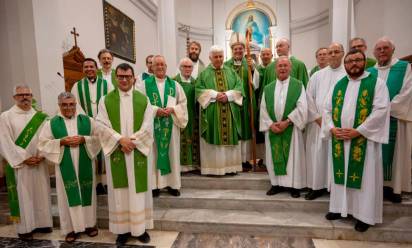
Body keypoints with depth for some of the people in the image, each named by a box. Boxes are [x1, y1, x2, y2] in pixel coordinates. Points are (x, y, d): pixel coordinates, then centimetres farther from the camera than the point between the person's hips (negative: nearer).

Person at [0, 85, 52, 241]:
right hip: (18, 164, -3)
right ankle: (24, 227, 18)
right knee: (22, 196, 5)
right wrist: (24, 158, -13)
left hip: (39, 163, 3)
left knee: (41, 193, 11)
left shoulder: (40, 117, 6)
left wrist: (42, 155, -11)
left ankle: (41, 223, 25)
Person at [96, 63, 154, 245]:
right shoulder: (106, 100, 4)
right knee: (119, 190, 8)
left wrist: (131, 141, -13)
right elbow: (102, 126, -4)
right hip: (116, 152, 0)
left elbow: (147, 126, -2)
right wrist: (120, 139, -16)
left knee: (139, 190, 8)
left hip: (138, 152, 0)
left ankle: (141, 228, 22)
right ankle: (123, 229, 23)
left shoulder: (143, 99, 4)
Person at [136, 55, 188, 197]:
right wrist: (155, 110, -16)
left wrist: (172, 109, -11)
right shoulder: (144, 84, 3)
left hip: (171, 125, 2)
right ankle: (154, 184, 14)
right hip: (152, 125, -2)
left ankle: (172, 183, 18)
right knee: (153, 154, 3)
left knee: (172, 153, 6)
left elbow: (183, 103, 7)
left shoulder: (174, 84, 9)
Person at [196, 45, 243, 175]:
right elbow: (198, 89, -4)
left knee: (230, 138, 4)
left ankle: (231, 166, 13)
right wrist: (215, 94, -14)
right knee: (213, 139, -1)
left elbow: (239, 87, 5)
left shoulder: (231, 72, 14)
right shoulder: (204, 73, 7)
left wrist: (228, 95, -12)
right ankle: (213, 167, 7)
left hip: (230, 112, 2)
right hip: (211, 112, -2)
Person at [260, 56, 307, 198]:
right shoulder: (268, 88, 10)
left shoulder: (298, 85, 2)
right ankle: (276, 183, 19)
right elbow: (263, 109, 5)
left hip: (291, 128, -2)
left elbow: (302, 107, -7)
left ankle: (294, 185, 15)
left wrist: (287, 122, -15)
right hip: (272, 129, 3)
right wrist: (271, 124, -9)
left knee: (293, 156, 3)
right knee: (274, 156, 7)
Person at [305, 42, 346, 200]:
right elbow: (309, 97, 5)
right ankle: (317, 186, 15)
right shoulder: (317, 75, 9)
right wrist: (318, 118, -4)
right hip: (318, 122, 2)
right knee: (317, 154, 3)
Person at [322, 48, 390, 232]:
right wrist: (332, 128, -7)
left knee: (364, 176, 5)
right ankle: (340, 207, 26)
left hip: (363, 140, -4)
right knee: (340, 173, 11)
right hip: (339, 140, 4)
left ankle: (364, 214, 19)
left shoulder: (377, 83, -1)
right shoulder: (338, 85, 11)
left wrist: (358, 131, -18)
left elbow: (381, 110, -11)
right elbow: (327, 109, 8)